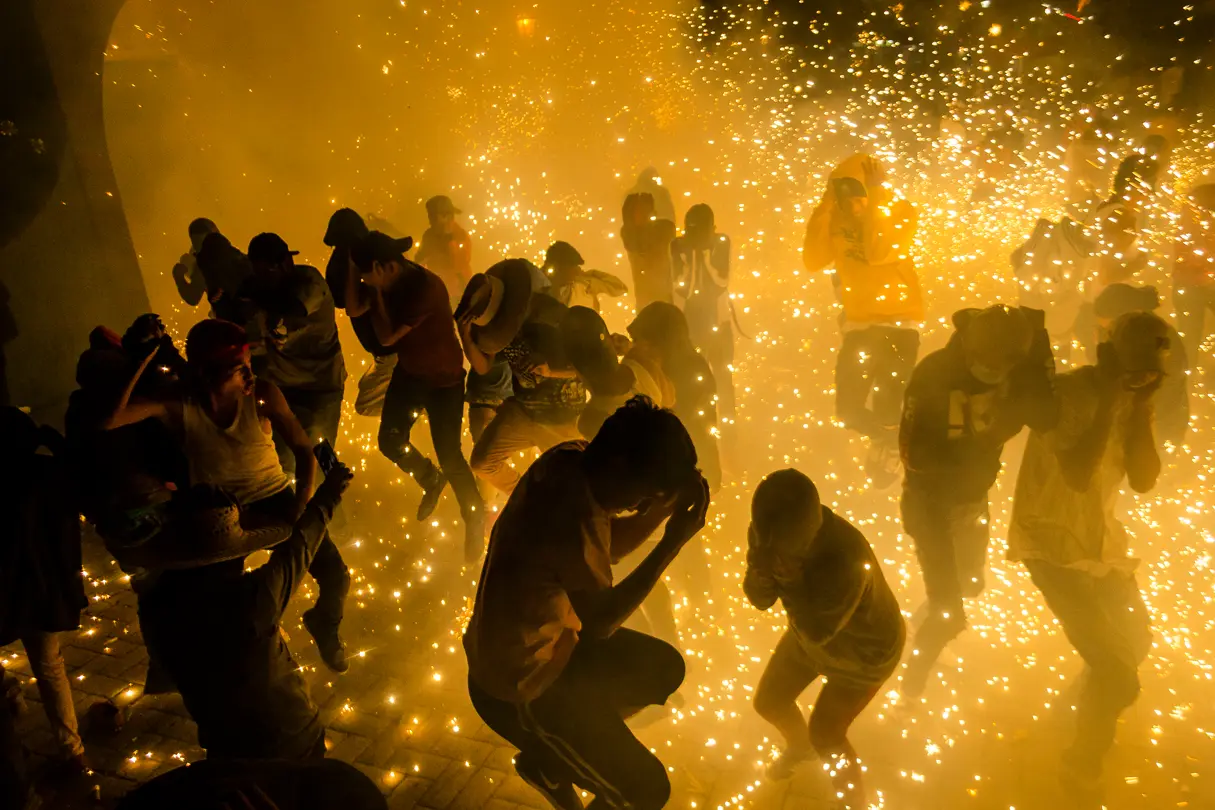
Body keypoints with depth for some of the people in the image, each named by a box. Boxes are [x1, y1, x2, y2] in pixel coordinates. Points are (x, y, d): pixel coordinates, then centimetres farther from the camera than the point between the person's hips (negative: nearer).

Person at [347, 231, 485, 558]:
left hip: (444, 380, -7)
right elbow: (353, 309, -6)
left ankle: (475, 519, 21)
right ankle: (431, 480, 41)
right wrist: (353, 268, -17)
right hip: (408, 372, 7)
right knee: (390, 440, 12)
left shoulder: (425, 287, -33)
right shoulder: (385, 281, -10)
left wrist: (378, 292, -30)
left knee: (449, 455, -2)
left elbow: (386, 337, -30)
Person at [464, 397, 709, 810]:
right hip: (518, 684, -8)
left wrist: (666, 507, -10)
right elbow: (600, 623, -23)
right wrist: (672, 544, -25)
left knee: (664, 667, 19)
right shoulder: (571, 513, -36)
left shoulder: (572, 461, -10)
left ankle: (550, 756, 30)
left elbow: (610, 544, 5)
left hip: (547, 640, 9)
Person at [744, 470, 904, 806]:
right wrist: (760, 571, -38)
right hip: (812, 632, 6)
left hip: (865, 649, -6)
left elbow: (818, 631, -35)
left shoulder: (846, 557, -44)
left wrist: (790, 579, -44)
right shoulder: (769, 534, -26)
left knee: (824, 734, 3)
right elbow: (760, 599, -16)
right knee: (768, 701, 16)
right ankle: (799, 747, 51)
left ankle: (854, 799, 35)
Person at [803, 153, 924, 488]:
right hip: (858, 323, 4)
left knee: (887, 406, -8)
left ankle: (891, 448, 25)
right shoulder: (837, 217, 0)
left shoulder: (900, 211, -8)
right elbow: (813, 261, -15)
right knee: (847, 409, 1)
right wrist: (825, 205, -15)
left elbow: (879, 252, -27)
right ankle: (884, 439, 32)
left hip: (898, 321, -3)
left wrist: (875, 198, -23)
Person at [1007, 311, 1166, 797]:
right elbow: (1077, 474, -31)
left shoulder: (1135, 397, -1)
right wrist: (1109, 401, -28)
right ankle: (1083, 765, 20)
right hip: (1054, 544, -8)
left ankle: (1087, 705, 57)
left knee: (1136, 642, 27)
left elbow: (1144, 480, -6)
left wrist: (1140, 407, -16)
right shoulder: (1067, 392, -21)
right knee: (1119, 673, -8)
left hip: (1101, 539, 8)